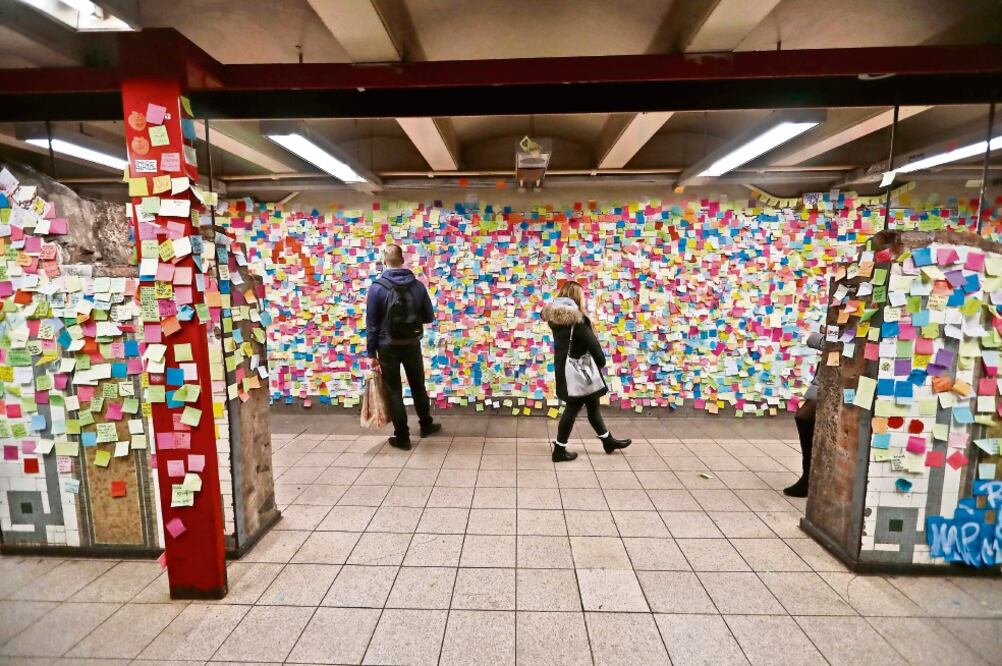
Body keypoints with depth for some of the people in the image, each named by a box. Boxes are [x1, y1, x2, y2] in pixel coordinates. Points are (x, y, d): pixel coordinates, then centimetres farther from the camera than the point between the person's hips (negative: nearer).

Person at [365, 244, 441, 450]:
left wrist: (371, 354, -4)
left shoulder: (377, 288, -11)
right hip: (412, 345, 3)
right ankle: (426, 425, 36)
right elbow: (429, 317, 2)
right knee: (418, 386, 20)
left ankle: (402, 437, 15)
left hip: (388, 347, -3)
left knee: (393, 391, 8)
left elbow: (371, 324, -10)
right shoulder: (417, 285, -4)